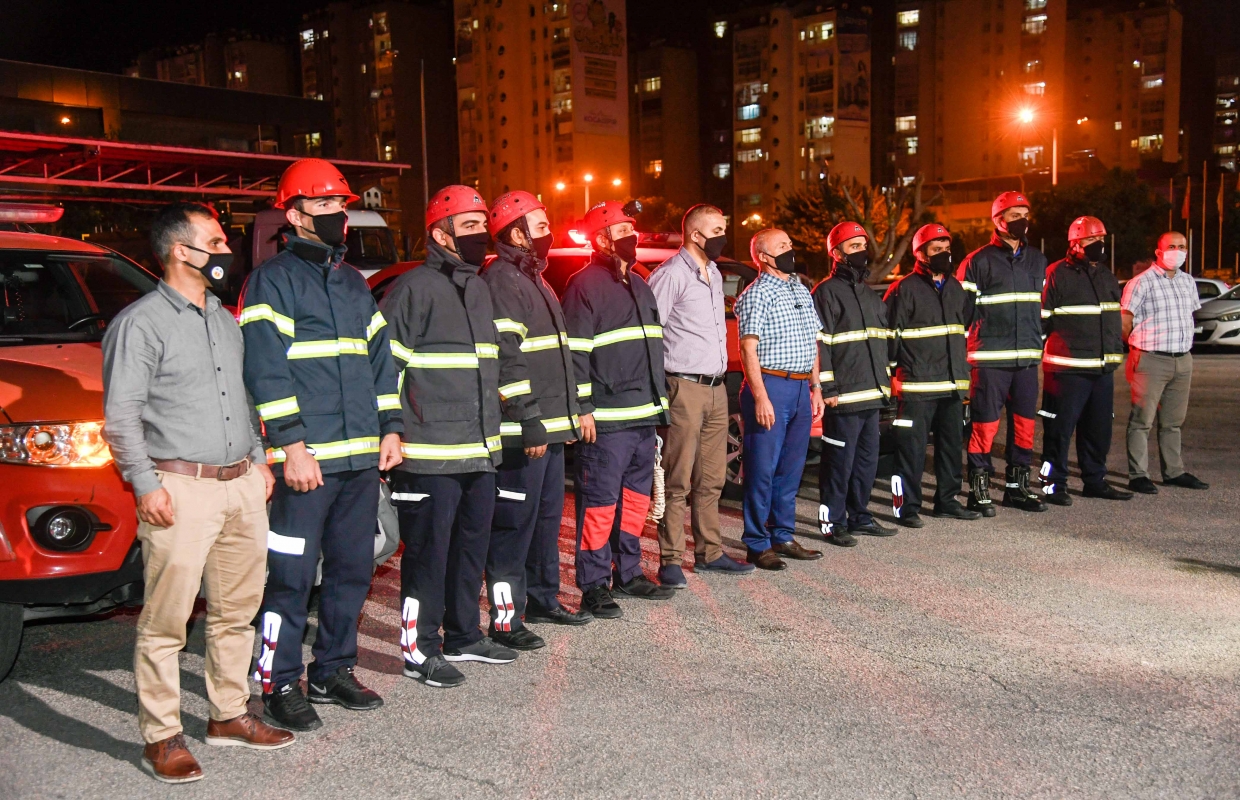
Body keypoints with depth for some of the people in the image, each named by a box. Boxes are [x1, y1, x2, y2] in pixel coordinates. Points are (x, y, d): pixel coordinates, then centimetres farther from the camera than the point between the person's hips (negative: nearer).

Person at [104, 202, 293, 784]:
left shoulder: (225, 321, 18)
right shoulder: (141, 323, -6)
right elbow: (121, 414, -10)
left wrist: (259, 459, 19)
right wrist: (146, 484, -15)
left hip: (242, 484, 8)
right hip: (182, 488, -7)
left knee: (237, 609, 13)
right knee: (166, 620, -4)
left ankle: (229, 714, 25)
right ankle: (162, 737, 5)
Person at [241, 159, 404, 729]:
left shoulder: (354, 283, 19)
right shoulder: (273, 280, -4)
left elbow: (379, 357, 21)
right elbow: (266, 367, -12)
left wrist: (389, 428, 11)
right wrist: (292, 446, -18)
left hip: (362, 456, 7)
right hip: (305, 458, -7)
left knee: (353, 569, 13)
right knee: (291, 576, -3)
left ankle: (333, 670, 26)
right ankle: (280, 684, 9)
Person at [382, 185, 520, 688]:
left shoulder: (479, 288, 16)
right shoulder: (415, 288, -11)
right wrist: (395, 433, -15)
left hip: (479, 451, 9)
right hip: (429, 455, -8)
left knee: (472, 545, 17)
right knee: (428, 552, 0)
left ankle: (463, 636, 31)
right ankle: (420, 650, 12)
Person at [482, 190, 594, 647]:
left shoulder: (534, 279, 20)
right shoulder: (501, 281, -12)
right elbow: (507, 358, -20)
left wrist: (569, 414, 22)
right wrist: (529, 422, -23)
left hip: (550, 427, 10)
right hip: (523, 433, -10)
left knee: (547, 516, 18)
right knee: (514, 523, -5)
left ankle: (542, 600, 30)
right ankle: (505, 618, 1)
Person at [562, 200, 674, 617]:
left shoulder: (639, 285, 19)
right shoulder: (585, 285, -8)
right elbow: (575, 352, -14)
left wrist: (660, 402, 22)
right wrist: (583, 409, -18)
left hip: (645, 415, 9)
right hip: (606, 420, -9)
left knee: (637, 496, 15)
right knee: (600, 501, -5)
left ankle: (628, 574, 27)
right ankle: (594, 586, 3)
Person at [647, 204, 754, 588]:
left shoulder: (714, 274, 17)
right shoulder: (671, 273, -10)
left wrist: (720, 372, 17)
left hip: (716, 387, 8)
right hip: (685, 387, -8)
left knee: (711, 480, 13)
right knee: (678, 481, -4)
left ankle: (710, 553, 22)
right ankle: (670, 560, 2)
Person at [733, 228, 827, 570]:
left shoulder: (802, 291, 17)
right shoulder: (756, 294, -7)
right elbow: (749, 349, -12)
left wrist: (816, 388, 15)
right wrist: (760, 397, -19)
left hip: (801, 388, 8)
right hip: (771, 386, -7)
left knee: (791, 468, 11)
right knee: (763, 470, -3)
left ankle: (783, 537, 21)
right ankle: (757, 544, 3)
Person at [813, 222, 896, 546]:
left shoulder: (870, 295, 19)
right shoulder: (827, 292, -8)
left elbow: (884, 340, 26)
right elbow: (818, 344, -14)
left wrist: (885, 381, 19)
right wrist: (828, 389, -18)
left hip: (872, 395, 9)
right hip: (844, 397, -8)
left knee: (867, 460, 14)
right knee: (840, 462, -4)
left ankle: (859, 517, 25)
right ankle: (833, 522, 6)